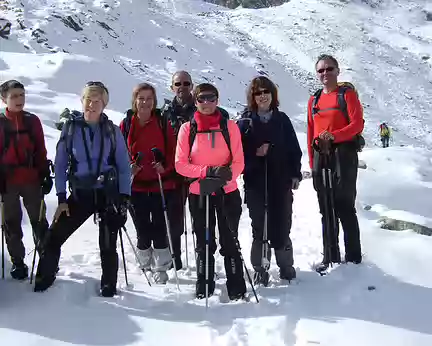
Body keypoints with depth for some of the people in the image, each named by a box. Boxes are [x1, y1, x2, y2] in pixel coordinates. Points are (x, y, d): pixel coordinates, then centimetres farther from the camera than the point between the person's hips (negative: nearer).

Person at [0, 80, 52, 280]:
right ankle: (18, 263, 19)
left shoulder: (32, 121, 4)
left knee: (39, 221, 7)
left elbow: (41, 151, 6)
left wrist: (46, 175, 2)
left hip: (32, 180, 1)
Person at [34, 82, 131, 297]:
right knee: (54, 237, -3)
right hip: (80, 194, 1)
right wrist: (61, 198, -3)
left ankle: (109, 288, 23)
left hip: (109, 195, -1)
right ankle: (43, 281, 17)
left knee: (108, 245, 5)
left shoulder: (112, 130, -1)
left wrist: (124, 198, -6)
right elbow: (60, 165, 2)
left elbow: (124, 166, 2)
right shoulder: (71, 128, 0)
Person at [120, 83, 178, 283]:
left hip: (161, 185, -1)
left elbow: (173, 150, 3)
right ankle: (146, 266, 25)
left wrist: (164, 166, -15)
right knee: (142, 230, 7)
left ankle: (161, 270, 11)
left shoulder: (163, 124, 2)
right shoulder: (126, 124, 4)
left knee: (160, 229, -2)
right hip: (136, 186, 1)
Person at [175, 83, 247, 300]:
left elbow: (238, 162, -1)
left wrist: (227, 173, -22)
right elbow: (180, 164, -4)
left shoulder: (229, 127, 0)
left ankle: (237, 289, 13)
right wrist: (207, 171, -17)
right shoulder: (187, 129, 0)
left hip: (227, 192, 0)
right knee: (204, 243, 11)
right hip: (199, 193, 1)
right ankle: (203, 289, 22)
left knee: (230, 242, 4)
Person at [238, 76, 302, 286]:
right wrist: (255, 154, -16)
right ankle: (260, 269, 15)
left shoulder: (282, 119, 6)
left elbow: (294, 149, 8)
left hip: (282, 182, 1)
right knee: (260, 227, 4)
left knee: (282, 226, 5)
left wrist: (295, 174, 3)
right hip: (255, 184, -1)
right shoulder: (245, 122, 2)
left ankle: (286, 266, 22)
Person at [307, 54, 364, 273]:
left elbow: (357, 124, -9)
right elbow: (311, 132, 15)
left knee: (345, 208, -5)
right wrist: (312, 162, 9)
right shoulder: (314, 100, 16)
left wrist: (333, 136, -24)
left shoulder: (347, 94, 2)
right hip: (321, 158, 5)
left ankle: (353, 259, 4)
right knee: (326, 210, 8)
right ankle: (330, 258, 16)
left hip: (343, 155, -5)